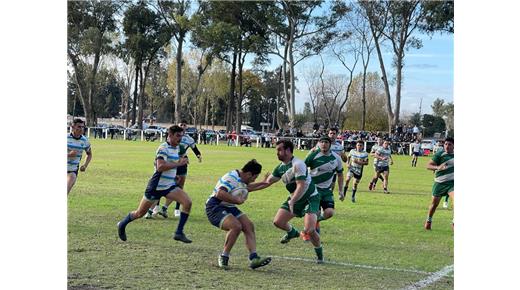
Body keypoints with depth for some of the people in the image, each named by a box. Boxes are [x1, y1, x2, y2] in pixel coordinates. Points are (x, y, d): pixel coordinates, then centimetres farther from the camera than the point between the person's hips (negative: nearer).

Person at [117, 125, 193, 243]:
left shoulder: (177, 148, 9)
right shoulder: (163, 148, -17)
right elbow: (160, 167, -31)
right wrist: (179, 163, -28)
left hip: (170, 186, 7)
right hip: (156, 186, -7)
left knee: (187, 202, -16)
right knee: (140, 213, 9)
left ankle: (179, 233, -10)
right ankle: (122, 225, 38)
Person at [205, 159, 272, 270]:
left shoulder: (241, 179, 11)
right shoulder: (231, 178, -21)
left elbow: (246, 187, 36)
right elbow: (220, 194, -35)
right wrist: (237, 200, -27)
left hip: (230, 208, 10)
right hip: (215, 208, -10)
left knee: (249, 226, -4)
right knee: (236, 226, -29)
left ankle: (253, 258, -9)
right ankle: (223, 258, -14)